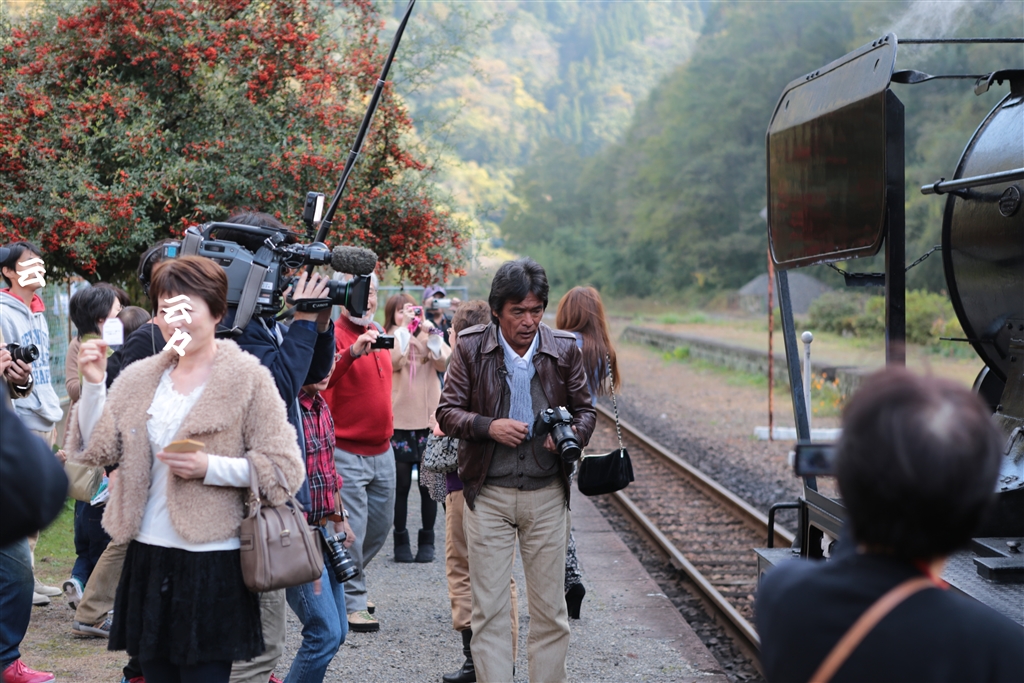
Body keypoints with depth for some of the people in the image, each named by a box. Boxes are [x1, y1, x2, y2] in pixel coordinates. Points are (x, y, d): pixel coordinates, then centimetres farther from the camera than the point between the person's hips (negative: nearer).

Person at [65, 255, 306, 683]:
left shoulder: (247, 378, -5)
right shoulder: (140, 378, 10)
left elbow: (285, 469, -9)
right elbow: (99, 449, 5)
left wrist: (209, 467, -19)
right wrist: (93, 383, -5)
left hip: (212, 561, -5)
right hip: (148, 556, 5)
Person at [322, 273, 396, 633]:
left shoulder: (377, 333, 14)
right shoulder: (333, 333, -11)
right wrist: (352, 352, -39)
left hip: (382, 450, 8)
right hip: (347, 451, -8)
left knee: (381, 524, 17)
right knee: (351, 532, -4)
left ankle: (349, 581, 36)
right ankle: (353, 603, 6)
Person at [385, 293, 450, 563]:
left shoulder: (429, 338, 10)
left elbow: (445, 363, -8)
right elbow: (393, 361, -19)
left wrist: (431, 332, -15)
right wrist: (405, 327, -18)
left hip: (429, 420, 2)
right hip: (399, 422, -2)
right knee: (401, 485, 5)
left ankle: (427, 541, 16)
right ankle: (401, 541, 14)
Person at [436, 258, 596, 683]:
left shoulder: (564, 350, 1)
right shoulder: (471, 348, -2)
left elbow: (585, 409, 10)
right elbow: (447, 411, 1)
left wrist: (573, 433, -13)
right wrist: (488, 427, -18)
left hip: (547, 494, 1)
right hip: (488, 494, -1)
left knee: (550, 608, 7)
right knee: (488, 608, 1)